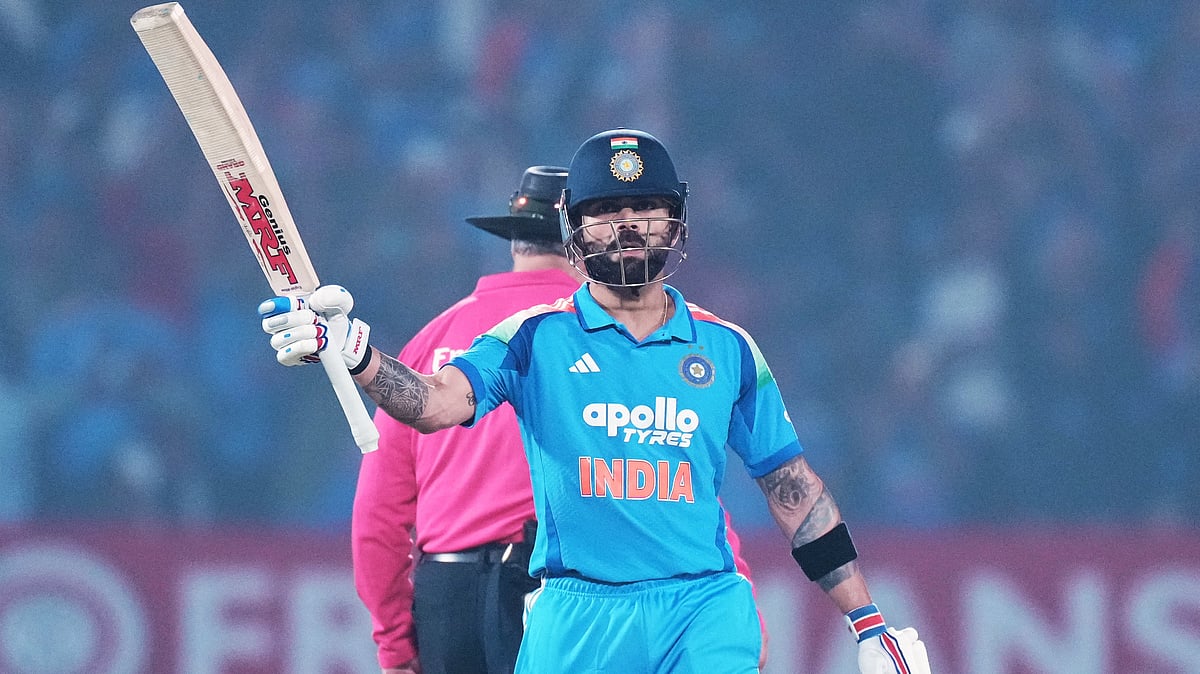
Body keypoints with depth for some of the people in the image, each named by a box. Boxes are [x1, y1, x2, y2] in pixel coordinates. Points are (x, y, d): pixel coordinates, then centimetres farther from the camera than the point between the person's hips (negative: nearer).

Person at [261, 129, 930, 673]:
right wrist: (352, 350, -32)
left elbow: (794, 487, 15)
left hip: (704, 619, 0)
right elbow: (435, 402, -11)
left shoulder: (728, 350, 11)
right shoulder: (536, 340, 5)